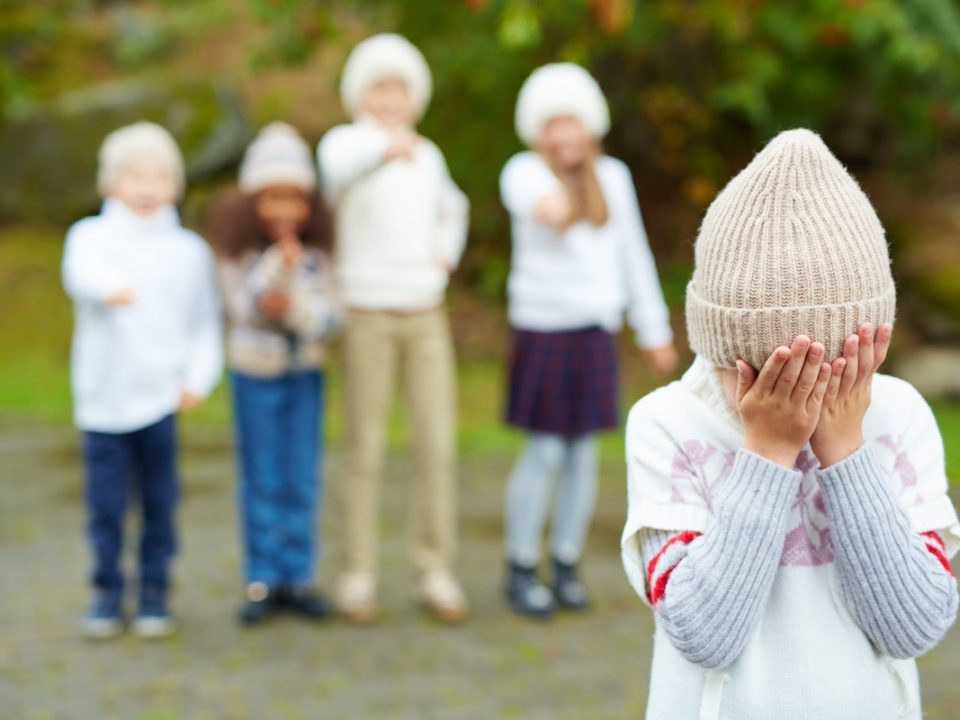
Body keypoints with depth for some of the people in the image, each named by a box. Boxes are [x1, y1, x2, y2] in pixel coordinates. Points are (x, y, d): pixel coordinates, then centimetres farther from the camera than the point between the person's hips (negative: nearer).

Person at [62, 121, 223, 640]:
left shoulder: (189, 250, 7)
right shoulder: (92, 236, 1)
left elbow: (207, 321, 9)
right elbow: (81, 272, -21)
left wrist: (199, 378, -4)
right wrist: (110, 288, -44)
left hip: (161, 399, 1)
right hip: (102, 397, -1)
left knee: (159, 502, 6)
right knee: (105, 504, 4)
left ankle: (154, 594, 19)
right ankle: (108, 594, 19)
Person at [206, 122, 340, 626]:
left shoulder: (316, 251, -7)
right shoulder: (236, 250, -10)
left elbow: (327, 319, -9)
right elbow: (244, 308, -19)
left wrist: (292, 306, -28)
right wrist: (280, 263, -31)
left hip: (306, 374, 1)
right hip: (255, 374, -1)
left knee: (302, 480, 5)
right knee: (262, 481, 5)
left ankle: (297, 577, 16)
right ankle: (262, 580, 15)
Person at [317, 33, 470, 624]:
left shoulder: (428, 155, 10)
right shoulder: (344, 143, -7)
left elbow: (450, 207, 31)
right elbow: (341, 170, -34)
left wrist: (447, 256, 11)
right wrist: (385, 147, -55)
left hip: (427, 316, 4)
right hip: (367, 316, -4)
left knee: (439, 446, 1)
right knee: (366, 452, -1)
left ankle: (437, 574, 10)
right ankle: (358, 576, 10)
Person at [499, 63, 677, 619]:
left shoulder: (613, 176, 8)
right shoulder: (524, 171, -5)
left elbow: (635, 255, 14)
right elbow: (529, 195, -31)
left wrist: (655, 331, 15)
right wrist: (545, 204, -55)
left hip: (596, 332, 4)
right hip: (543, 329, -4)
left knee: (584, 452, 6)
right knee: (544, 451, -2)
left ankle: (568, 567, 18)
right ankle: (521, 569, 11)